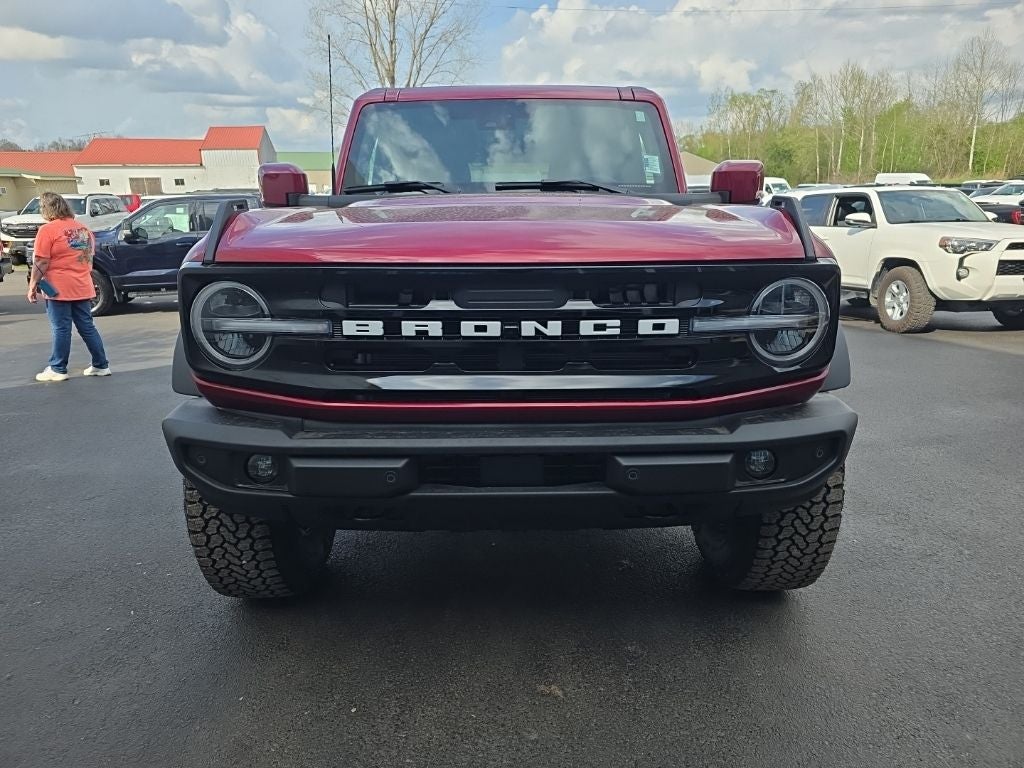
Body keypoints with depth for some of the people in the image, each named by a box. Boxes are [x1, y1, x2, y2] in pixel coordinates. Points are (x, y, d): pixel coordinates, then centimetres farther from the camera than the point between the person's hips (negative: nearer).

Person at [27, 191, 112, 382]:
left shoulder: (48, 229, -11)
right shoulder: (83, 228, 11)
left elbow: (41, 262, -14)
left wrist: (33, 285, -7)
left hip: (59, 289, -6)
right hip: (83, 288, 6)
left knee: (61, 329, -1)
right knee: (87, 327, 11)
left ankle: (58, 370, 6)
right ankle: (101, 365, 13)